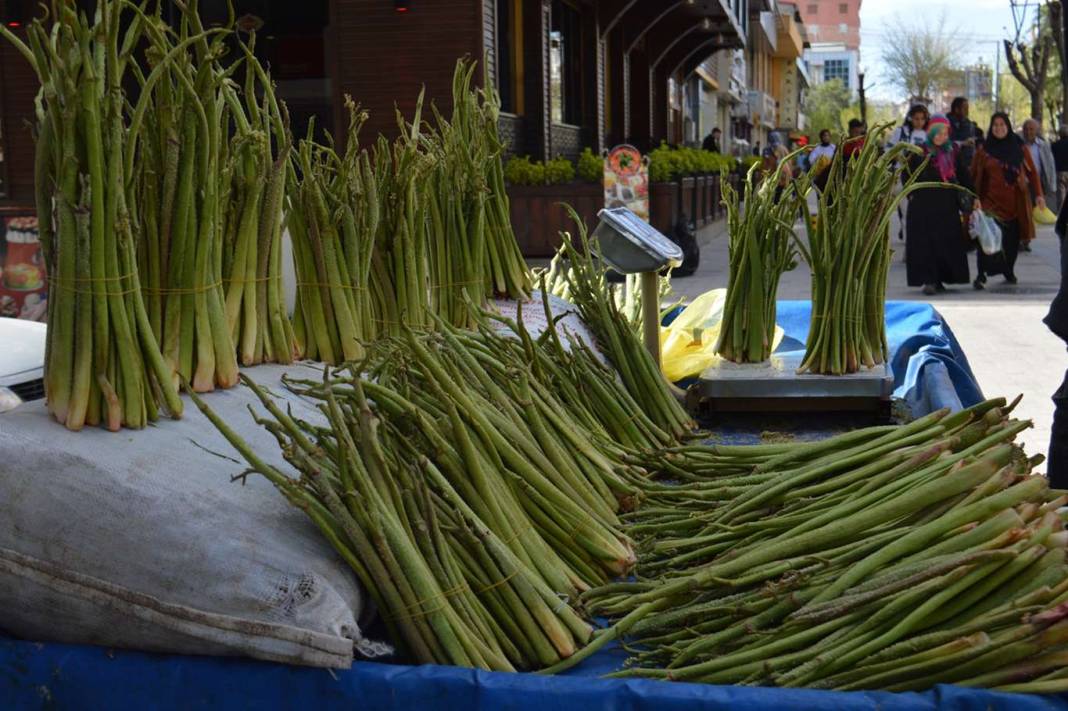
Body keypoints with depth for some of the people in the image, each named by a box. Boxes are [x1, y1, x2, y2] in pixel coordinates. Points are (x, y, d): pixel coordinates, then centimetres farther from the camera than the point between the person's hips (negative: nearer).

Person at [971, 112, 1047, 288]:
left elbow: (1032, 172, 6)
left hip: (1015, 201, 2)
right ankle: (981, 275, -13)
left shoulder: (1019, 148, 5)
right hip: (991, 200, -2)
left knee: (1012, 239, 8)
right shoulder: (984, 150, 3)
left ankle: (1009, 271, 27)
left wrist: (1039, 194, -2)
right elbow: (974, 176, 2)